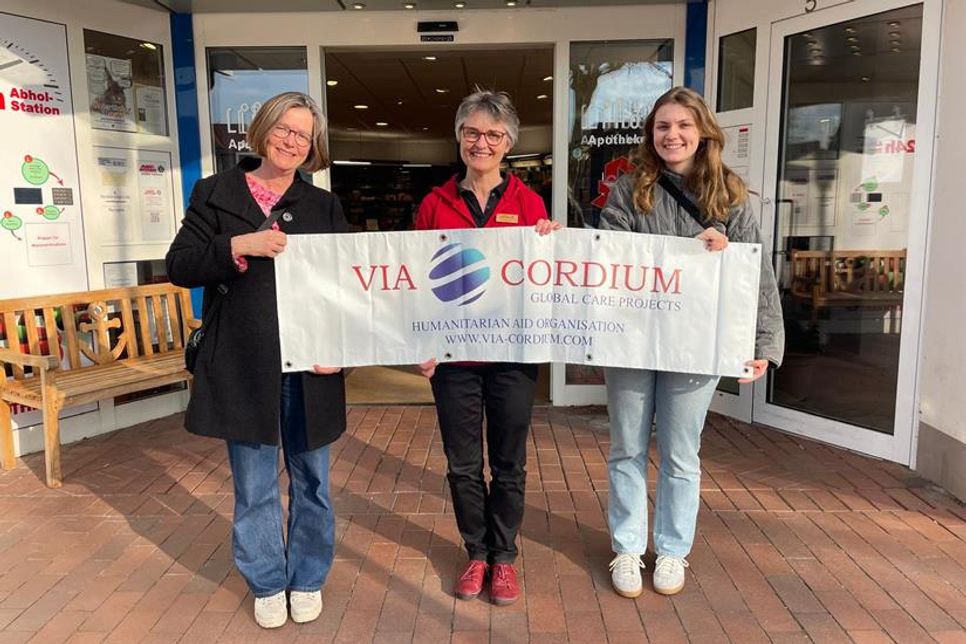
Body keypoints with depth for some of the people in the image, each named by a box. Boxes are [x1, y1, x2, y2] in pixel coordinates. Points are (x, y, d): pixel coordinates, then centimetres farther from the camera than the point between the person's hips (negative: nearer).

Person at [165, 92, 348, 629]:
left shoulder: (324, 206, 7)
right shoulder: (215, 194, 4)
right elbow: (179, 266, -1)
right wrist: (239, 245, -18)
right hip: (244, 364, -1)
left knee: (311, 480, 13)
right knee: (254, 486, 11)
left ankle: (308, 578, 33)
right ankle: (268, 583, 32)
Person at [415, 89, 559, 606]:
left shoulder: (527, 202, 1)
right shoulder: (435, 204, 3)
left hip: (510, 354, 0)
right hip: (453, 354, 1)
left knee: (508, 465, 12)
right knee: (462, 465, 12)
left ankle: (504, 556, 32)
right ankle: (476, 553, 33)